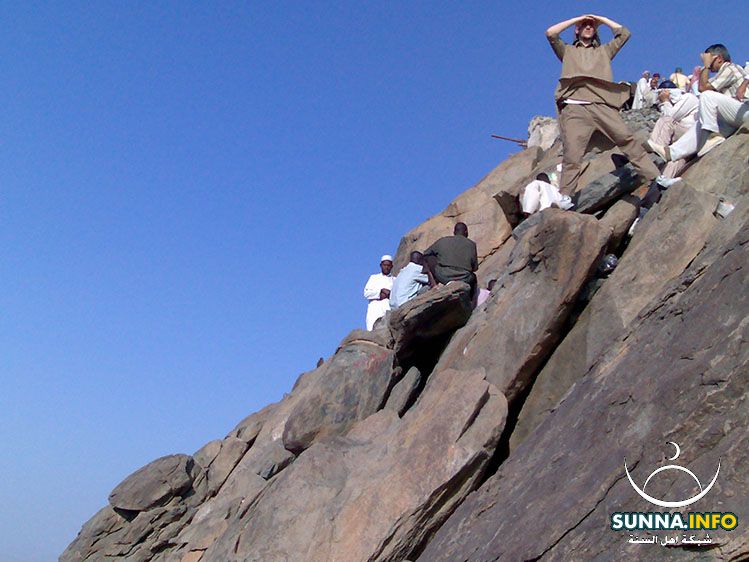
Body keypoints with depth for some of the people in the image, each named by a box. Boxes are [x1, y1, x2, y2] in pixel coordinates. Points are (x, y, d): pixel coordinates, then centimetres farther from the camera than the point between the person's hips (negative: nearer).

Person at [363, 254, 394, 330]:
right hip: (375, 309, 0)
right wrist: (381, 291, -3)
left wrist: (387, 294, -6)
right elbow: (366, 293, 9)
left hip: (390, 309, 0)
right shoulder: (374, 277, 23)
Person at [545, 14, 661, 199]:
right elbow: (550, 33, 15)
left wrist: (600, 19, 32)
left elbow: (624, 33, 27)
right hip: (575, 107, -2)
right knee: (571, 155, -14)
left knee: (628, 140, -11)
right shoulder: (568, 51, 28)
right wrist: (577, 19, 22)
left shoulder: (604, 51, 33)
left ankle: (656, 178, -12)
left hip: (603, 105, 2)